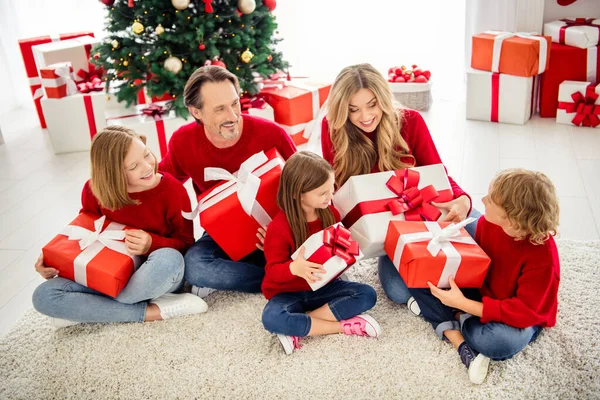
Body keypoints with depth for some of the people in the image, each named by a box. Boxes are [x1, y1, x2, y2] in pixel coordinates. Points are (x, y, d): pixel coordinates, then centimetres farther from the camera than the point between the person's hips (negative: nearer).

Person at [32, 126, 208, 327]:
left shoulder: (172, 189, -17)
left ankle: (82, 309, -16)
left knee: (168, 259, -40)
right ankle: (152, 312, -22)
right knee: (44, 296, -18)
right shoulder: (94, 190, -9)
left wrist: (152, 244, -28)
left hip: (158, 276, -3)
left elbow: (186, 243, -8)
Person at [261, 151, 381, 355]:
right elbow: (273, 271, -18)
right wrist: (294, 268, -42)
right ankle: (344, 325, -24)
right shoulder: (279, 227, -21)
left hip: (323, 286, 5)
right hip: (288, 292, -4)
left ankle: (299, 329, -20)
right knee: (272, 319, -35)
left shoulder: (330, 213, -4)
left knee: (367, 294, -19)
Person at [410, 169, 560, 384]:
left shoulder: (543, 257, -30)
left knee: (498, 341, -40)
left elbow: (525, 313, -28)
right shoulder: (487, 222, -14)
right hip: (480, 292, 6)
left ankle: (457, 317, -8)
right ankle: (460, 342, -20)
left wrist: (463, 304, -32)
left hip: (523, 318, -6)